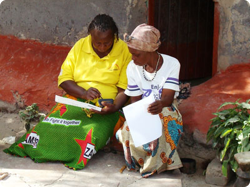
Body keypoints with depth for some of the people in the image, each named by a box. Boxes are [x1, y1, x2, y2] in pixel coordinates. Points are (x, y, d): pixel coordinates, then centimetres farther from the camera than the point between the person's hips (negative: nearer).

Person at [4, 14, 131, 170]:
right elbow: (64, 79, 3)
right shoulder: (80, 46, 6)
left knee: (95, 130, -36)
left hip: (108, 108, -2)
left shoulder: (125, 51, -1)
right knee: (54, 121, -28)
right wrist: (83, 93, -16)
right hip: (76, 99, 2)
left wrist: (115, 107, -24)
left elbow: (125, 88, -3)